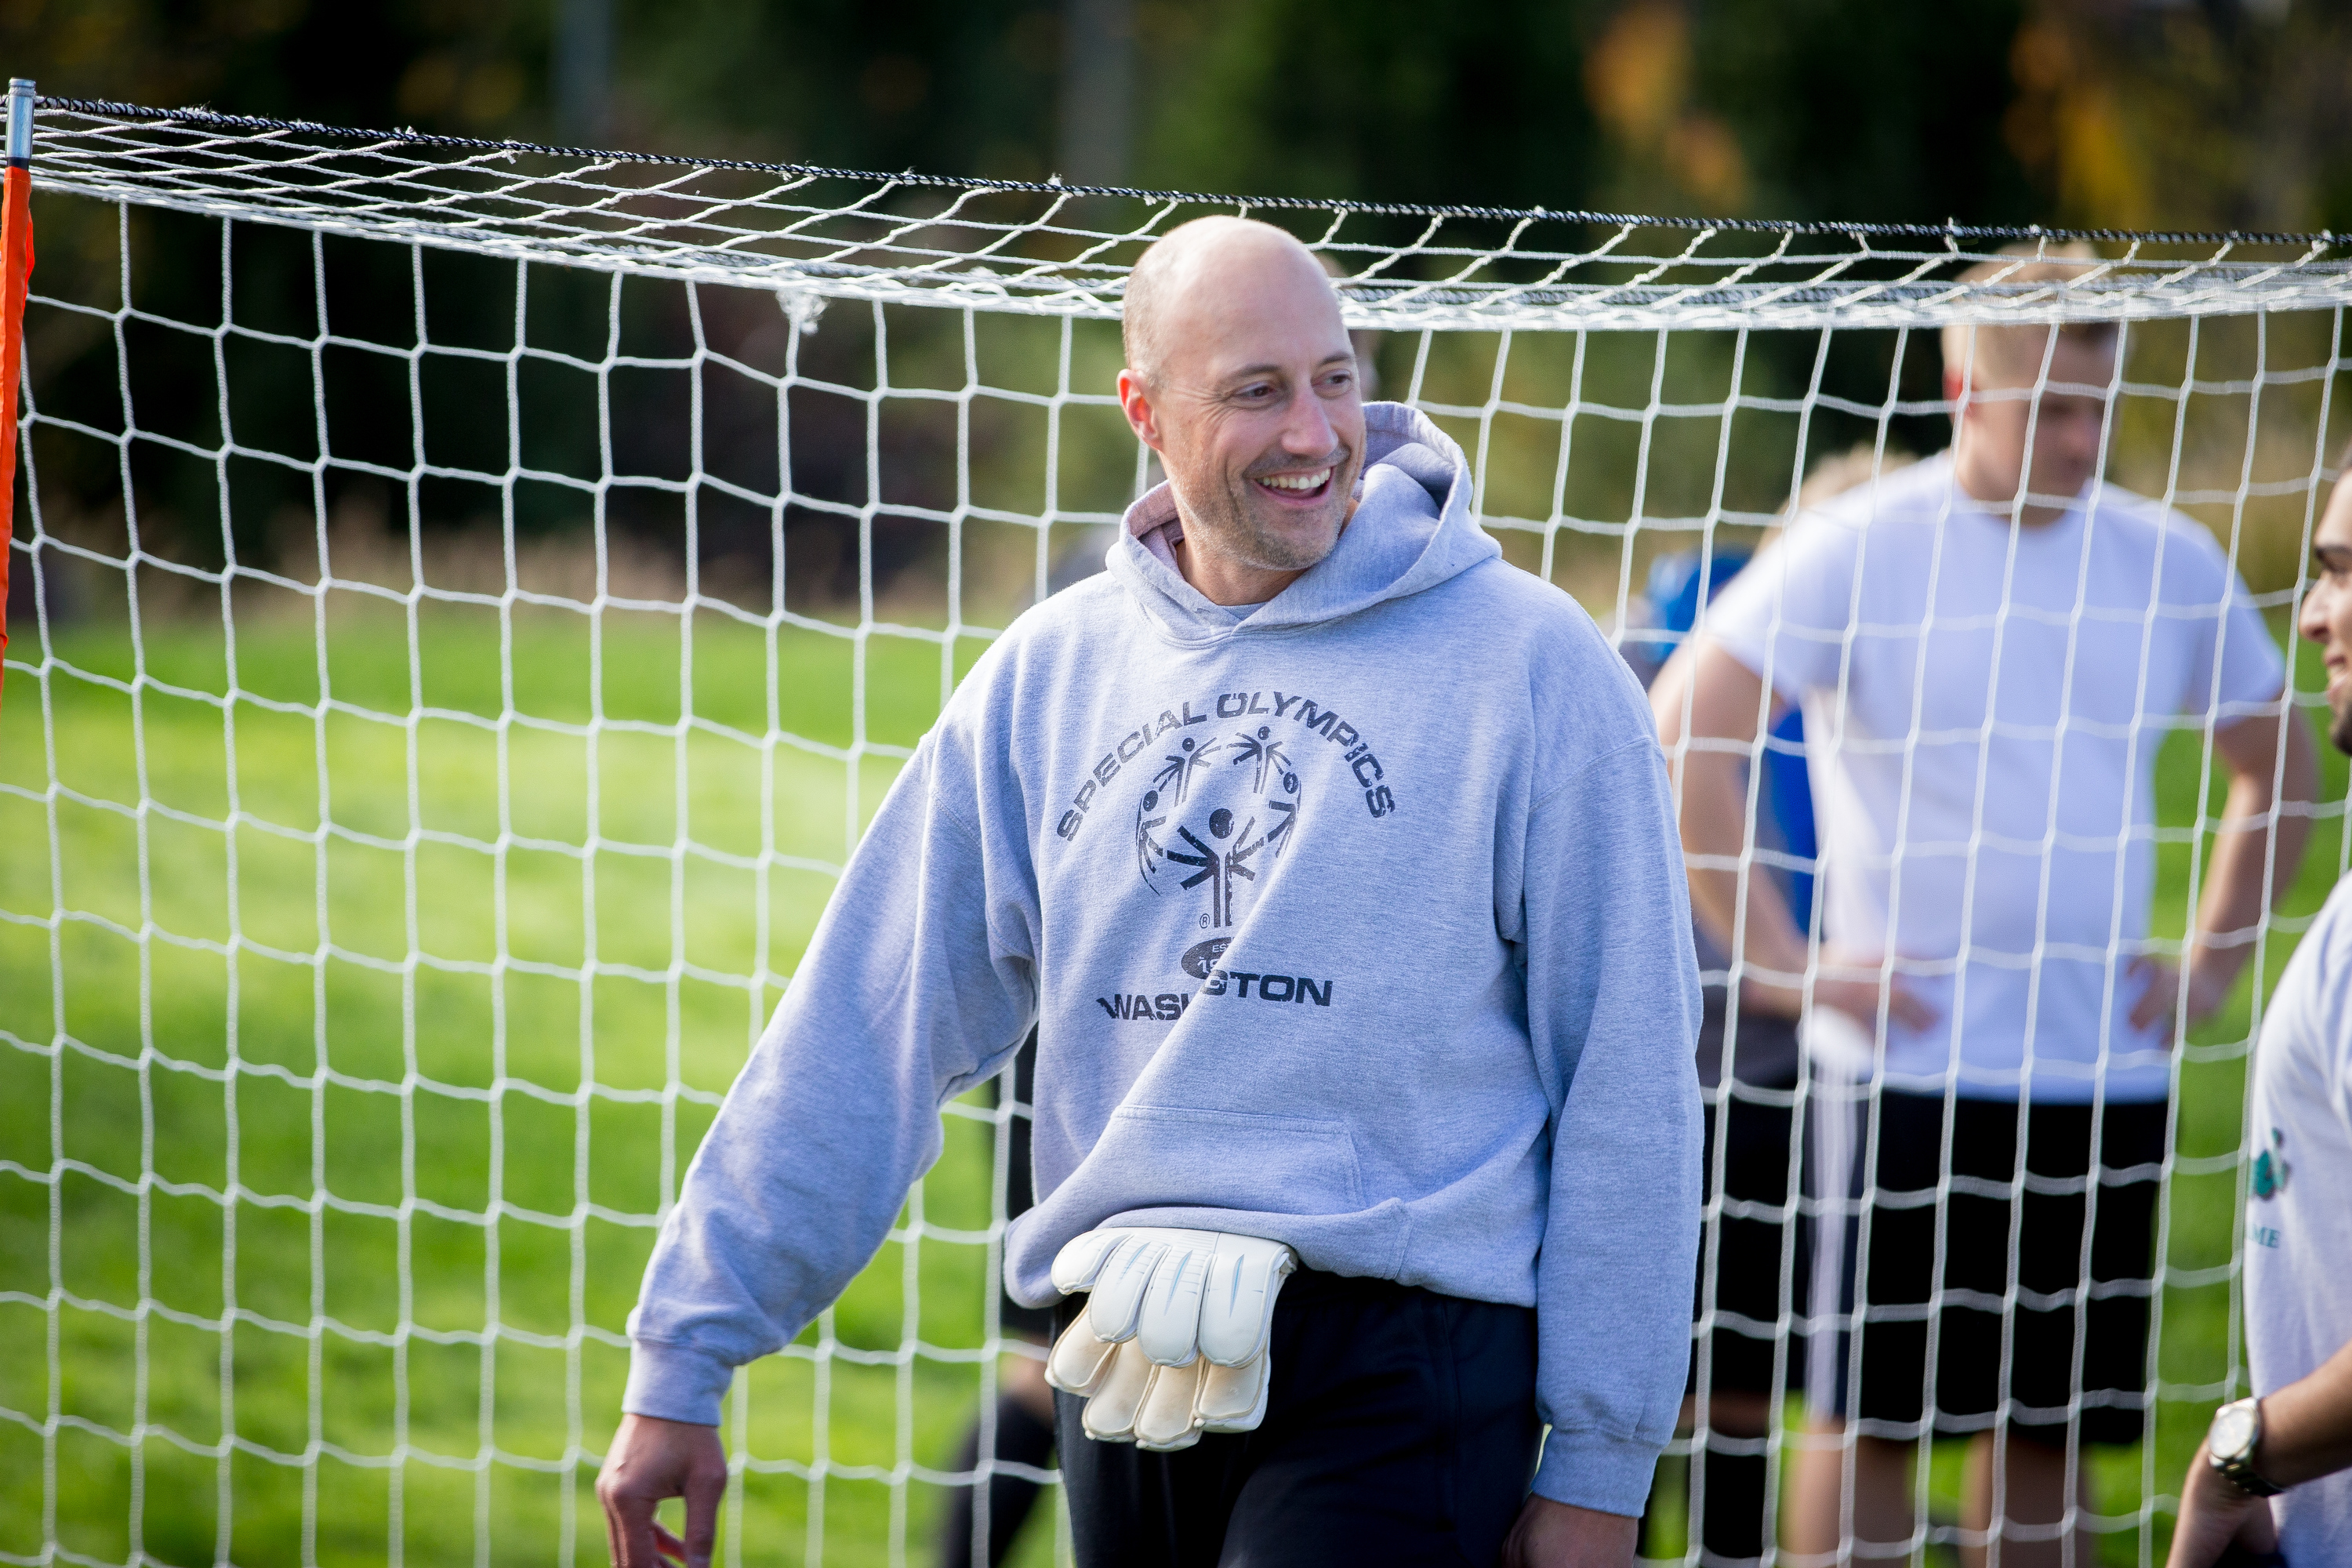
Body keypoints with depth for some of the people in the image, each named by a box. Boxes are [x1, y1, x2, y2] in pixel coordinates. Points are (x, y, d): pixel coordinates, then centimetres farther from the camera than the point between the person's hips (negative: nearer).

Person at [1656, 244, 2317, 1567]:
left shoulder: (2171, 562, 7)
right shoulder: (1858, 550, -5)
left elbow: (2277, 763, 21)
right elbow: (1683, 736, -9)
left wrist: (2211, 966, 11)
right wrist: (1779, 960, -11)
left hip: (2106, 1066, 4)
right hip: (1909, 1066, -4)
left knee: (2051, 1424, 7)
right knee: (1871, 1412, -3)